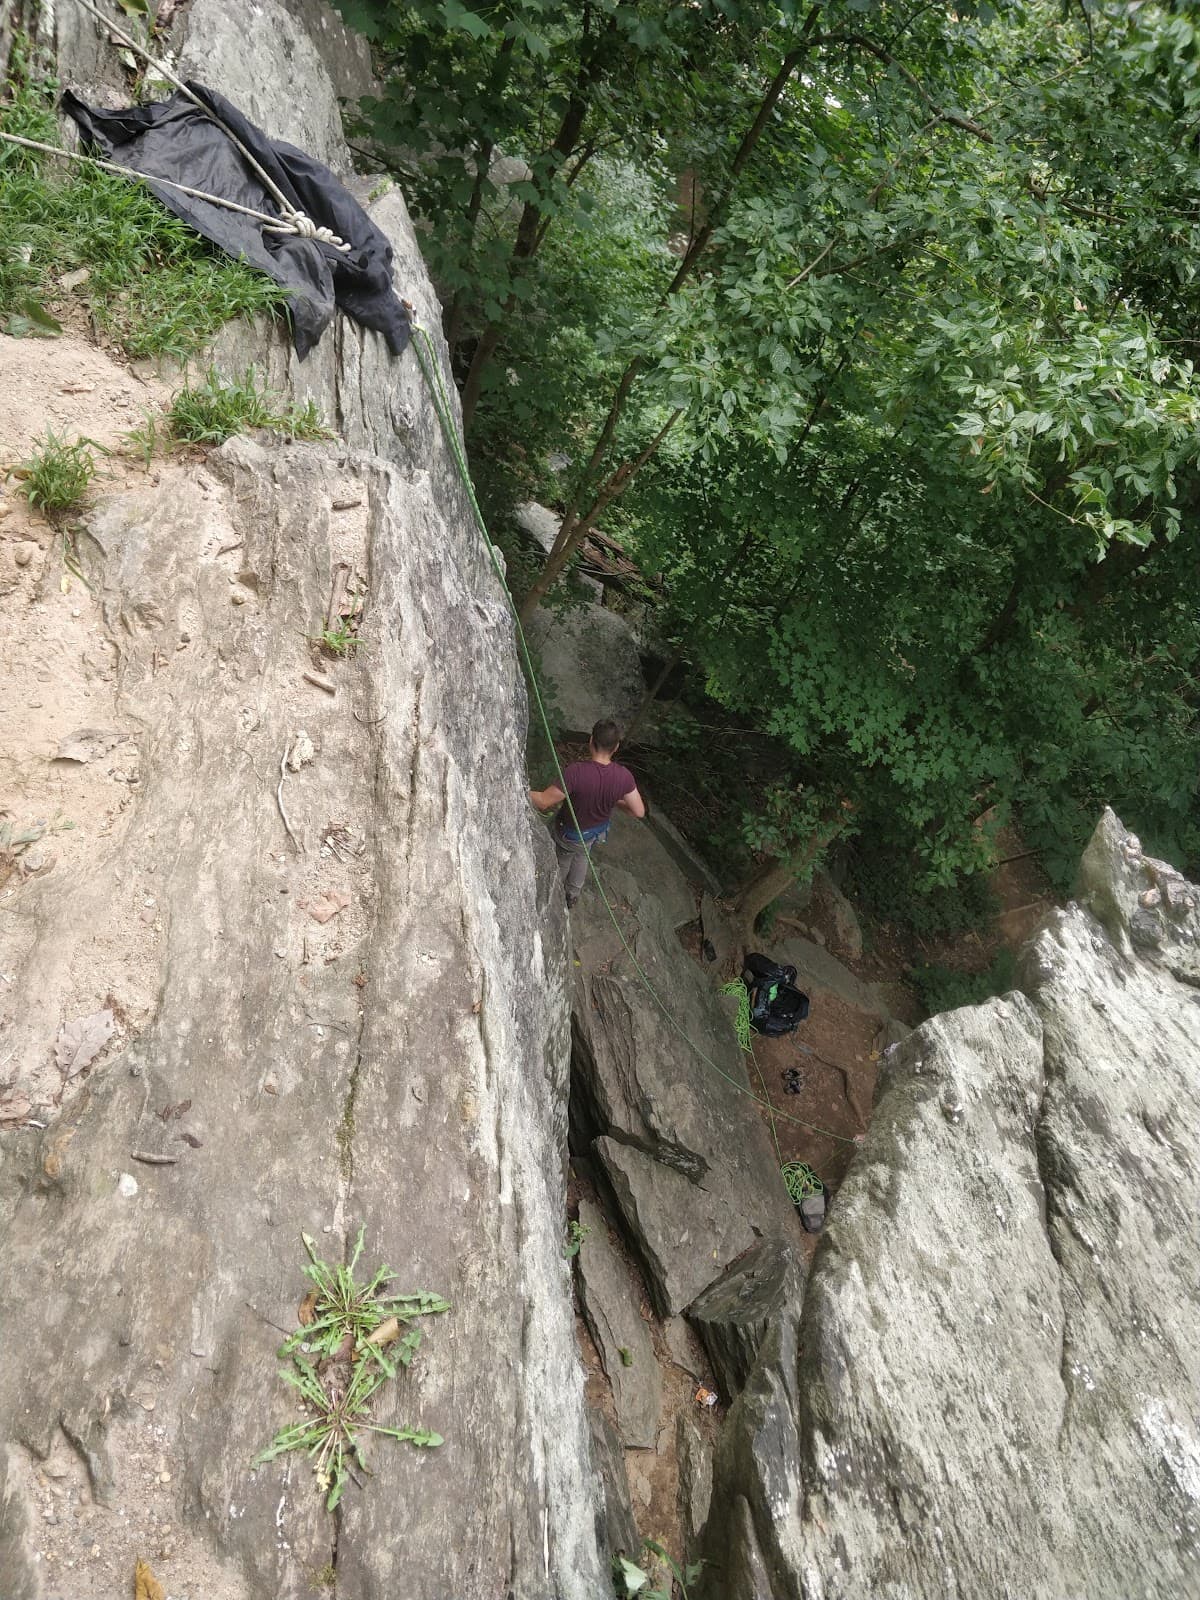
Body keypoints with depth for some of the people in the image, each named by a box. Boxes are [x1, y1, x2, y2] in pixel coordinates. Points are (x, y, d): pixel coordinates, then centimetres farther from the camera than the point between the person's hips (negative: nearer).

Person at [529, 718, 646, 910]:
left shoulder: (577, 771, -40)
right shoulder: (624, 776, -27)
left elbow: (544, 802, -35)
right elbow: (639, 811, -16)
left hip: (570, 833, -3)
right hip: (598, 832, 3)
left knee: (562, 862, 28)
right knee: (581, 857, 34)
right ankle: (573, 896, 56)